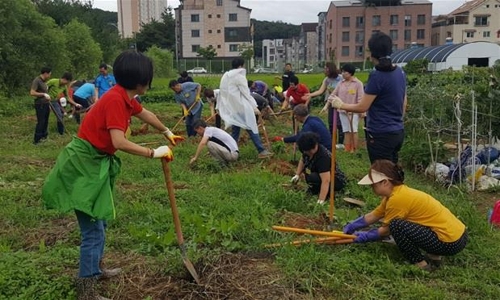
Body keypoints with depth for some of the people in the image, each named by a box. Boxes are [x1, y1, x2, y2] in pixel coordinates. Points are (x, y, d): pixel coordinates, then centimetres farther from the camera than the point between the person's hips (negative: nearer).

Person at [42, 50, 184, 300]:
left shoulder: (125, 97, 6)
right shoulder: (115, 99, -23)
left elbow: (145, 114, 26)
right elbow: (119, 142, -32)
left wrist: (168, 133, 39)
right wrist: (154, 153, -21)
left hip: (97, 162, 10)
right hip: (84, 164, -10)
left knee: (99, 221, 22)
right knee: (93, 229, -6)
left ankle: (95, 269, 40)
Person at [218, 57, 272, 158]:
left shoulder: (225, 76, 14)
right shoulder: (239, 76, -9)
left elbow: (222, 93, 16)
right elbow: (246, 93, -11)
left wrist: (221, 108, 19)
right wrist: (254, 107, -10)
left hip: (231, 109, 8)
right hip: (241, 107, -8)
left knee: (235, 131, 12)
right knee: (252, 129, -5)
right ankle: (261, 151, -3)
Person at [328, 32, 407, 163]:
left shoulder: (377, 76, -19)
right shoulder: (400, 72, 6)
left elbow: (362, 107, -16)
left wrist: (340, 105, -1)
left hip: (381, 134, -8)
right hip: (398, 132, 8)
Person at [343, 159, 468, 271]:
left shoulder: (397, 198, -18)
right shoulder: (396, 192, 9)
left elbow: (386, 230, -6)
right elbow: (373, 216, 19)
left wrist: (364, 236, 7)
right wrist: (351, 227, 18)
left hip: (450, 242, -10)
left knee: (396, 225, -18)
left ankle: (421, 263, -3)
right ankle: (434, 256, 19)